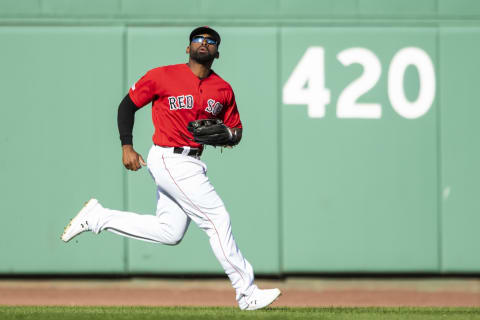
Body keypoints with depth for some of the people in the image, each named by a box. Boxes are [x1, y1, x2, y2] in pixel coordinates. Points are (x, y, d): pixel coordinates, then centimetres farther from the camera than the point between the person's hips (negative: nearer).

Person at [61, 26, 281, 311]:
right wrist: (127, 146, -8)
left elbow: (236, 130, 14)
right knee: (217, 219, -11)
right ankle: (247, 293, -6)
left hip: (191, 164, 8)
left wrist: (226, 135, -10)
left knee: (169, 232, 12)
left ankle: (98, 217, 21)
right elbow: (127, 105, 2)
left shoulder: (223, 90, 7)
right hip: (169, 161, -8)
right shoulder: (163, 77, -7)